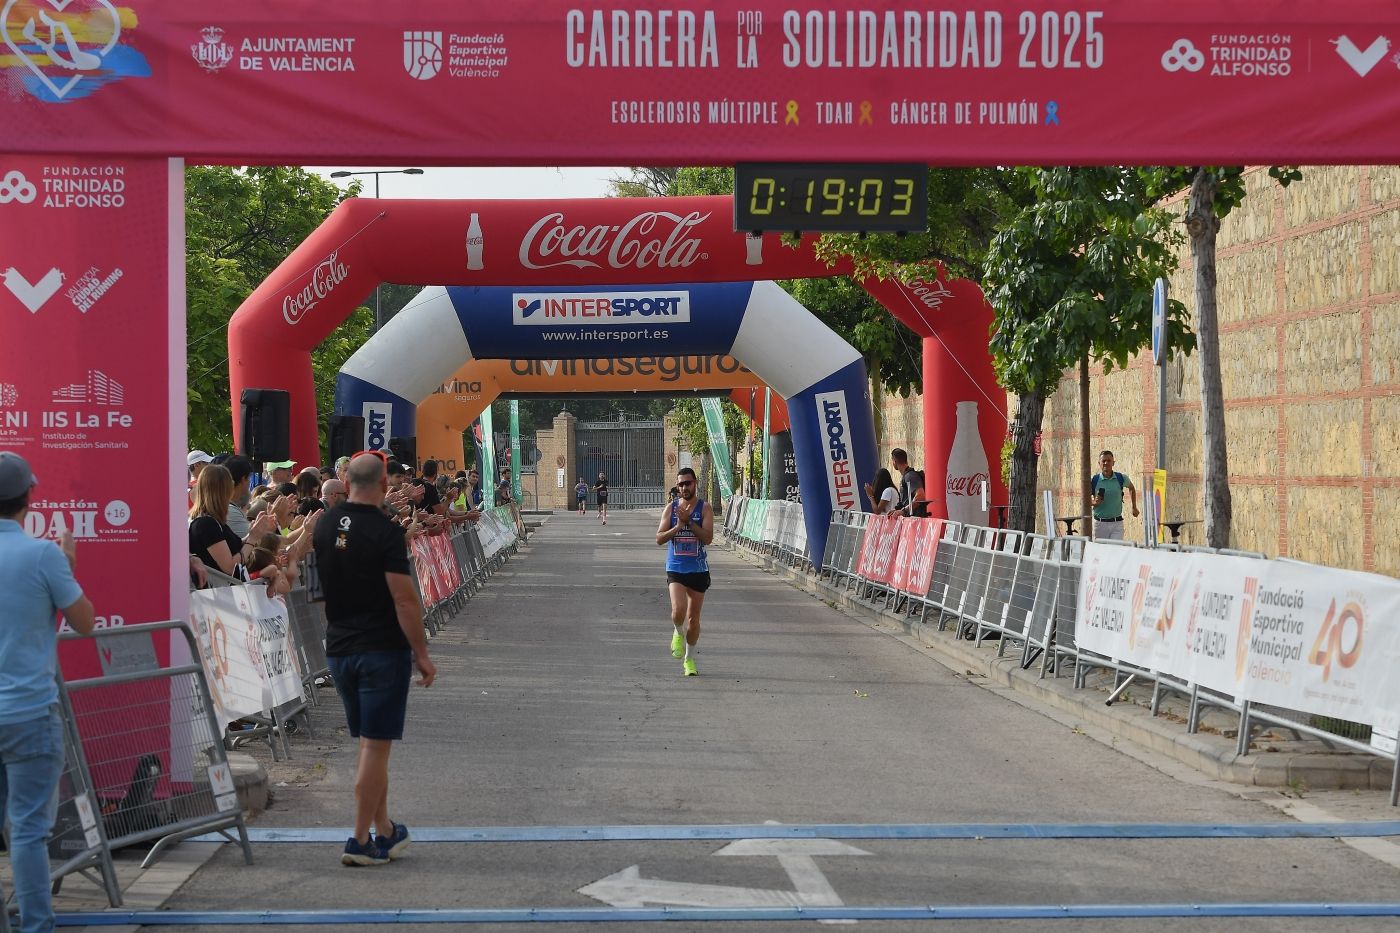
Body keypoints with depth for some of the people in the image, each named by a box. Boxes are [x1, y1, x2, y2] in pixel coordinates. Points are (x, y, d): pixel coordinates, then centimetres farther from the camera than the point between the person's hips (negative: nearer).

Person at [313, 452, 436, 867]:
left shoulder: (326, 526, 5)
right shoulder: (385, 532, -16)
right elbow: (404, 600, -17)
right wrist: (422, 654, -11)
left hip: (339, 649, 7)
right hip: (382, 650, -7)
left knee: (369, 743, 16)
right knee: (376, 745, -1)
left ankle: (384, 831, 23)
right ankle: (361, 840, 0)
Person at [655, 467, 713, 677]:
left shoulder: (704, 508, -3)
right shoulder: (671, 508, 3)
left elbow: (708, 538, -14)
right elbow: (659, 538, -2)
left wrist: (688, 521, -21)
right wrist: (677, 527, -17)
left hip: (698, 570, 0)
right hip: (675, 568, 0)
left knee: (693, 618, 8)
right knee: (678, 611, -21)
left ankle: (689, 659, 24)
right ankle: (678, 634, 13)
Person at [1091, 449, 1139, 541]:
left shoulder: (1121, 478, 1)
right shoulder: (1094, 480, -3)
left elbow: (1131, 488, 23)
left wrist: (1134, 508, 23)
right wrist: (1094, 502, -18)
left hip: (1117, 523, 0)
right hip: (1100, 523, 0)